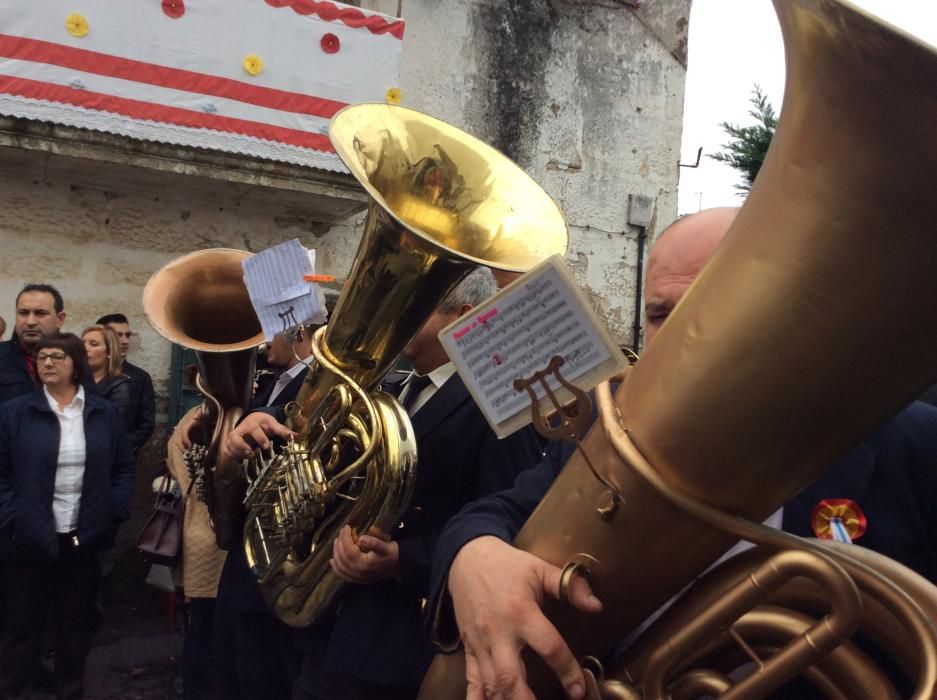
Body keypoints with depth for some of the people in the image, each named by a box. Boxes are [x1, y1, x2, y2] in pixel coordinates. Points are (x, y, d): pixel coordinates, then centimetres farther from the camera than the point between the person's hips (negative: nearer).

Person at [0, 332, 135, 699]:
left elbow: (124, 467, 7)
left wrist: (116, 511, -3)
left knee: (77, 621, 16)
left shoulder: (105, 413, 3)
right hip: (30, 537, -2)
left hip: (84, 537, 2)